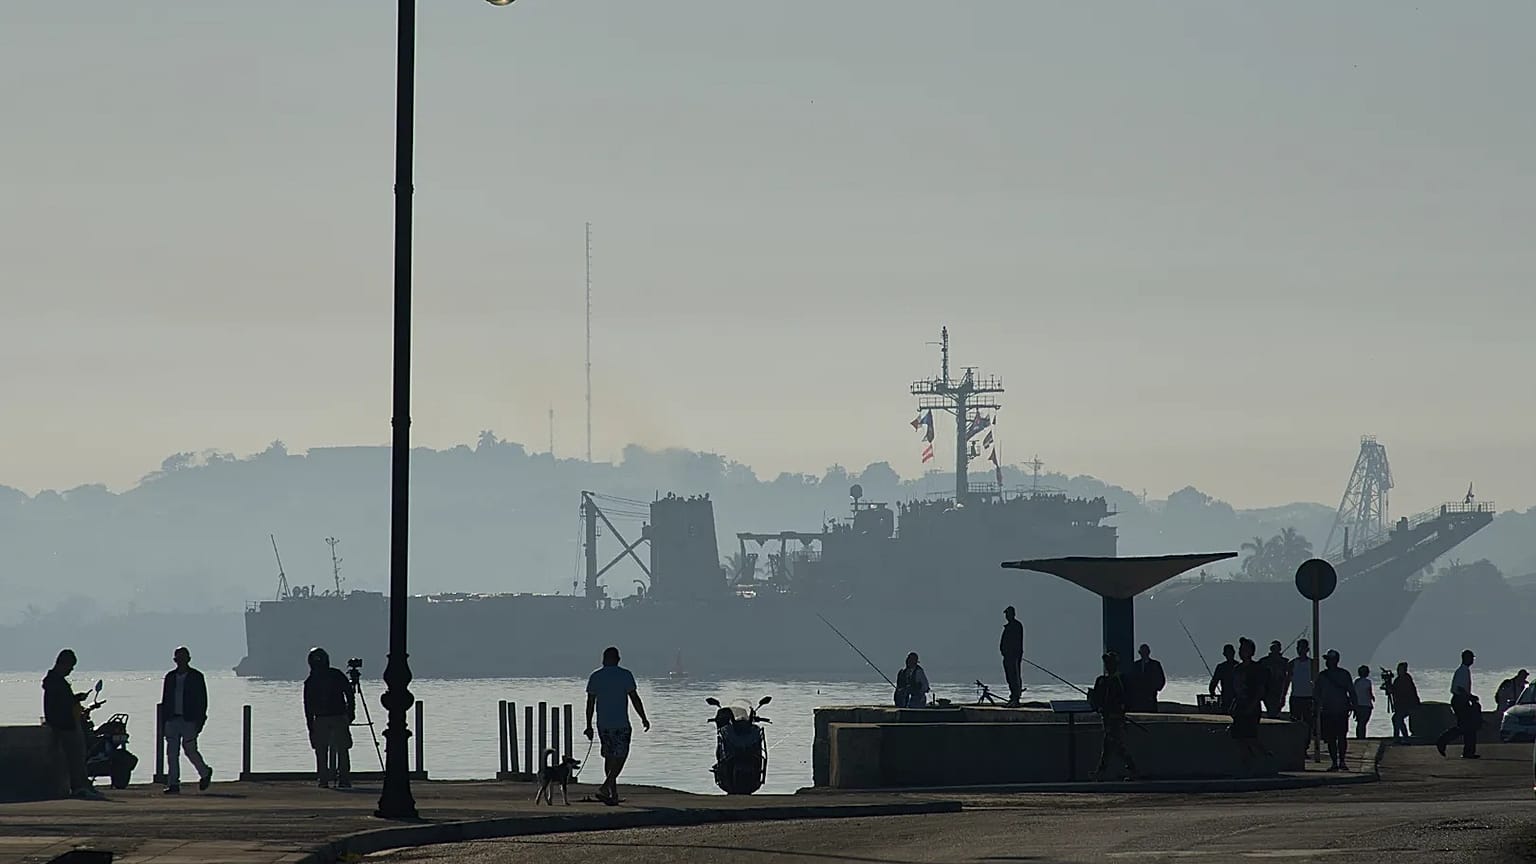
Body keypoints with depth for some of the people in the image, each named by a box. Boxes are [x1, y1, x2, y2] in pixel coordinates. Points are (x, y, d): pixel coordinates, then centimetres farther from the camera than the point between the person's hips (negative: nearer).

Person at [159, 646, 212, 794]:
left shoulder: (196, 677, 2)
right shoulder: (170, 677, 14)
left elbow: (202, 700, -1)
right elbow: (165, 701, 15)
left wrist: (200, 722, -9)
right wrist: (163, 723, 9)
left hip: (189, 720, -4)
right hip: (172, 719, 4)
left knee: (190, 749, -7)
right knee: (172, 753, -1)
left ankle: (205, 773, 19)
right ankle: (173, 784, 0)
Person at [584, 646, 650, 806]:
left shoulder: (594, 676, 5)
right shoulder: (625, 675, -5)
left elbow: (590, 703, 5)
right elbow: (634, 698, -4)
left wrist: (589, 725, 10)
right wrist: (644, 719, 6)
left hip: (603, 724, 4)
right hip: (621, 724, -4)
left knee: (609, 758, 13)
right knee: (619, 757, -2)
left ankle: (614, 794, 14)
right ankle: (605, 787, -19)